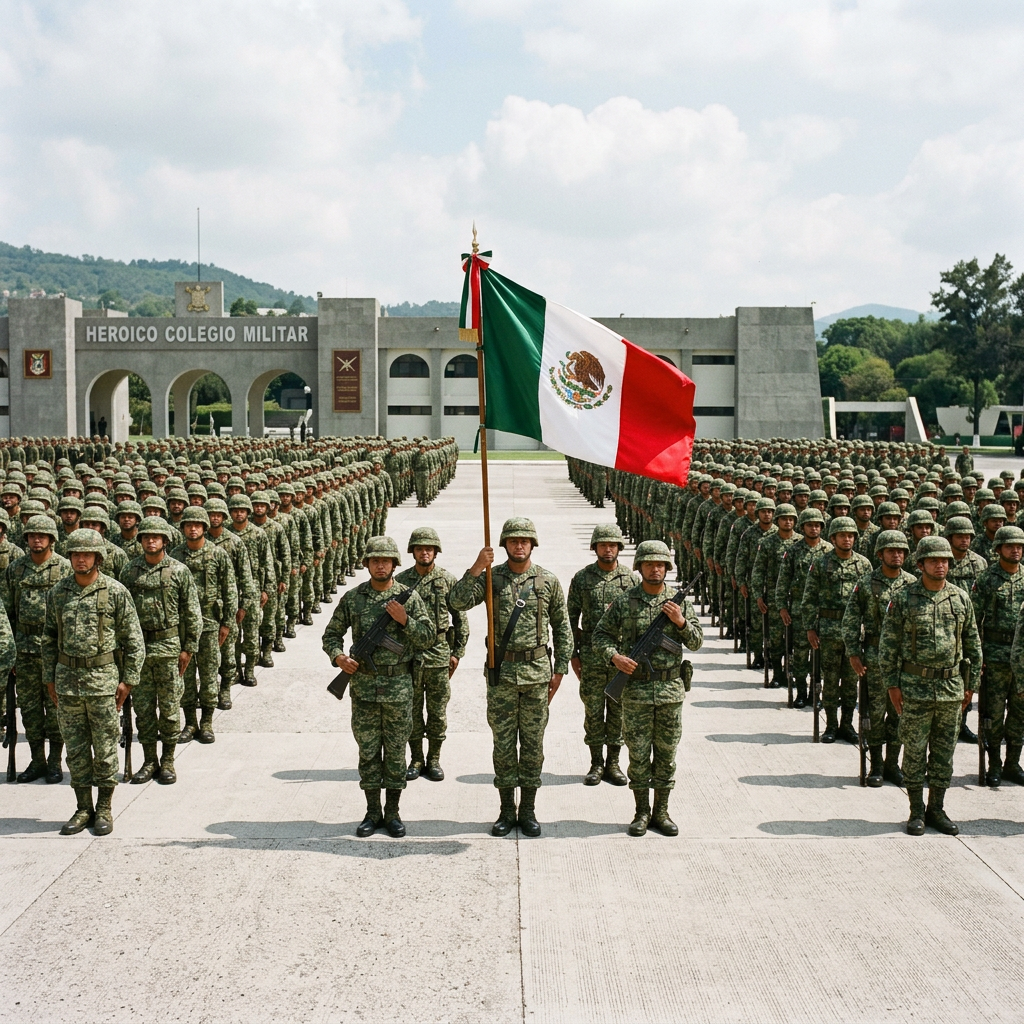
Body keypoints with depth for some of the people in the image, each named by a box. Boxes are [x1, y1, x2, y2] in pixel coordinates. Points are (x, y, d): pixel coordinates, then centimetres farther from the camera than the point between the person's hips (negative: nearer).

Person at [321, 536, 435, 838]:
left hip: (399, 687, -1)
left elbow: (429, 638, -1)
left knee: (396, 751, 5)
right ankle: (372, 812, 17)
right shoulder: (352, 598, 3)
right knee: (368, 750, 7)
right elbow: (332, 634, 9)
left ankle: (392, 812, 16)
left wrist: (404, 620, -15)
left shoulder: (409, 597, 0)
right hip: (363, 685, 1)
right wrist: (338, 656, -10)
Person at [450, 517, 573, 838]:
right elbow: (459, 602, -12)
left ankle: (528, 810, 15)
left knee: (533, 742, 6)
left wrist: (560, 669, 4)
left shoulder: (548, 581, 3)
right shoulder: (491, 577, 1)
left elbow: (562, 628, 8)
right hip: (501, 671, 0)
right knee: (503, 742, 5)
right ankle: (506, 810, 15)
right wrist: (476, 568, -21)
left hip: (537, 671, 0)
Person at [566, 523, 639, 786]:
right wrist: (573, 654, 0)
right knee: (593, 710, 3)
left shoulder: (631, 578, 4)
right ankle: (596, 764, 14)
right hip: (591, 655, -1)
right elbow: (571, 618, 4)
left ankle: (613, 763, 16)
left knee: (618, 710, 6)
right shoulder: (582, 578, 1)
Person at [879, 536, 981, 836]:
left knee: (944, 752, 9)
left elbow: (973, 643, 13)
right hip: (915, 687, -3)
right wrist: (892, 684, -4)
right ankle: (917, 811, 13)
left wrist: (970, 684, 10)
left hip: (951, 687, 3)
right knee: (914, 752, 3)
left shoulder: (961, 598, 5)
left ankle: (937, 809, 20)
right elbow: (888, 644, -1)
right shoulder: (903, 599, -4)